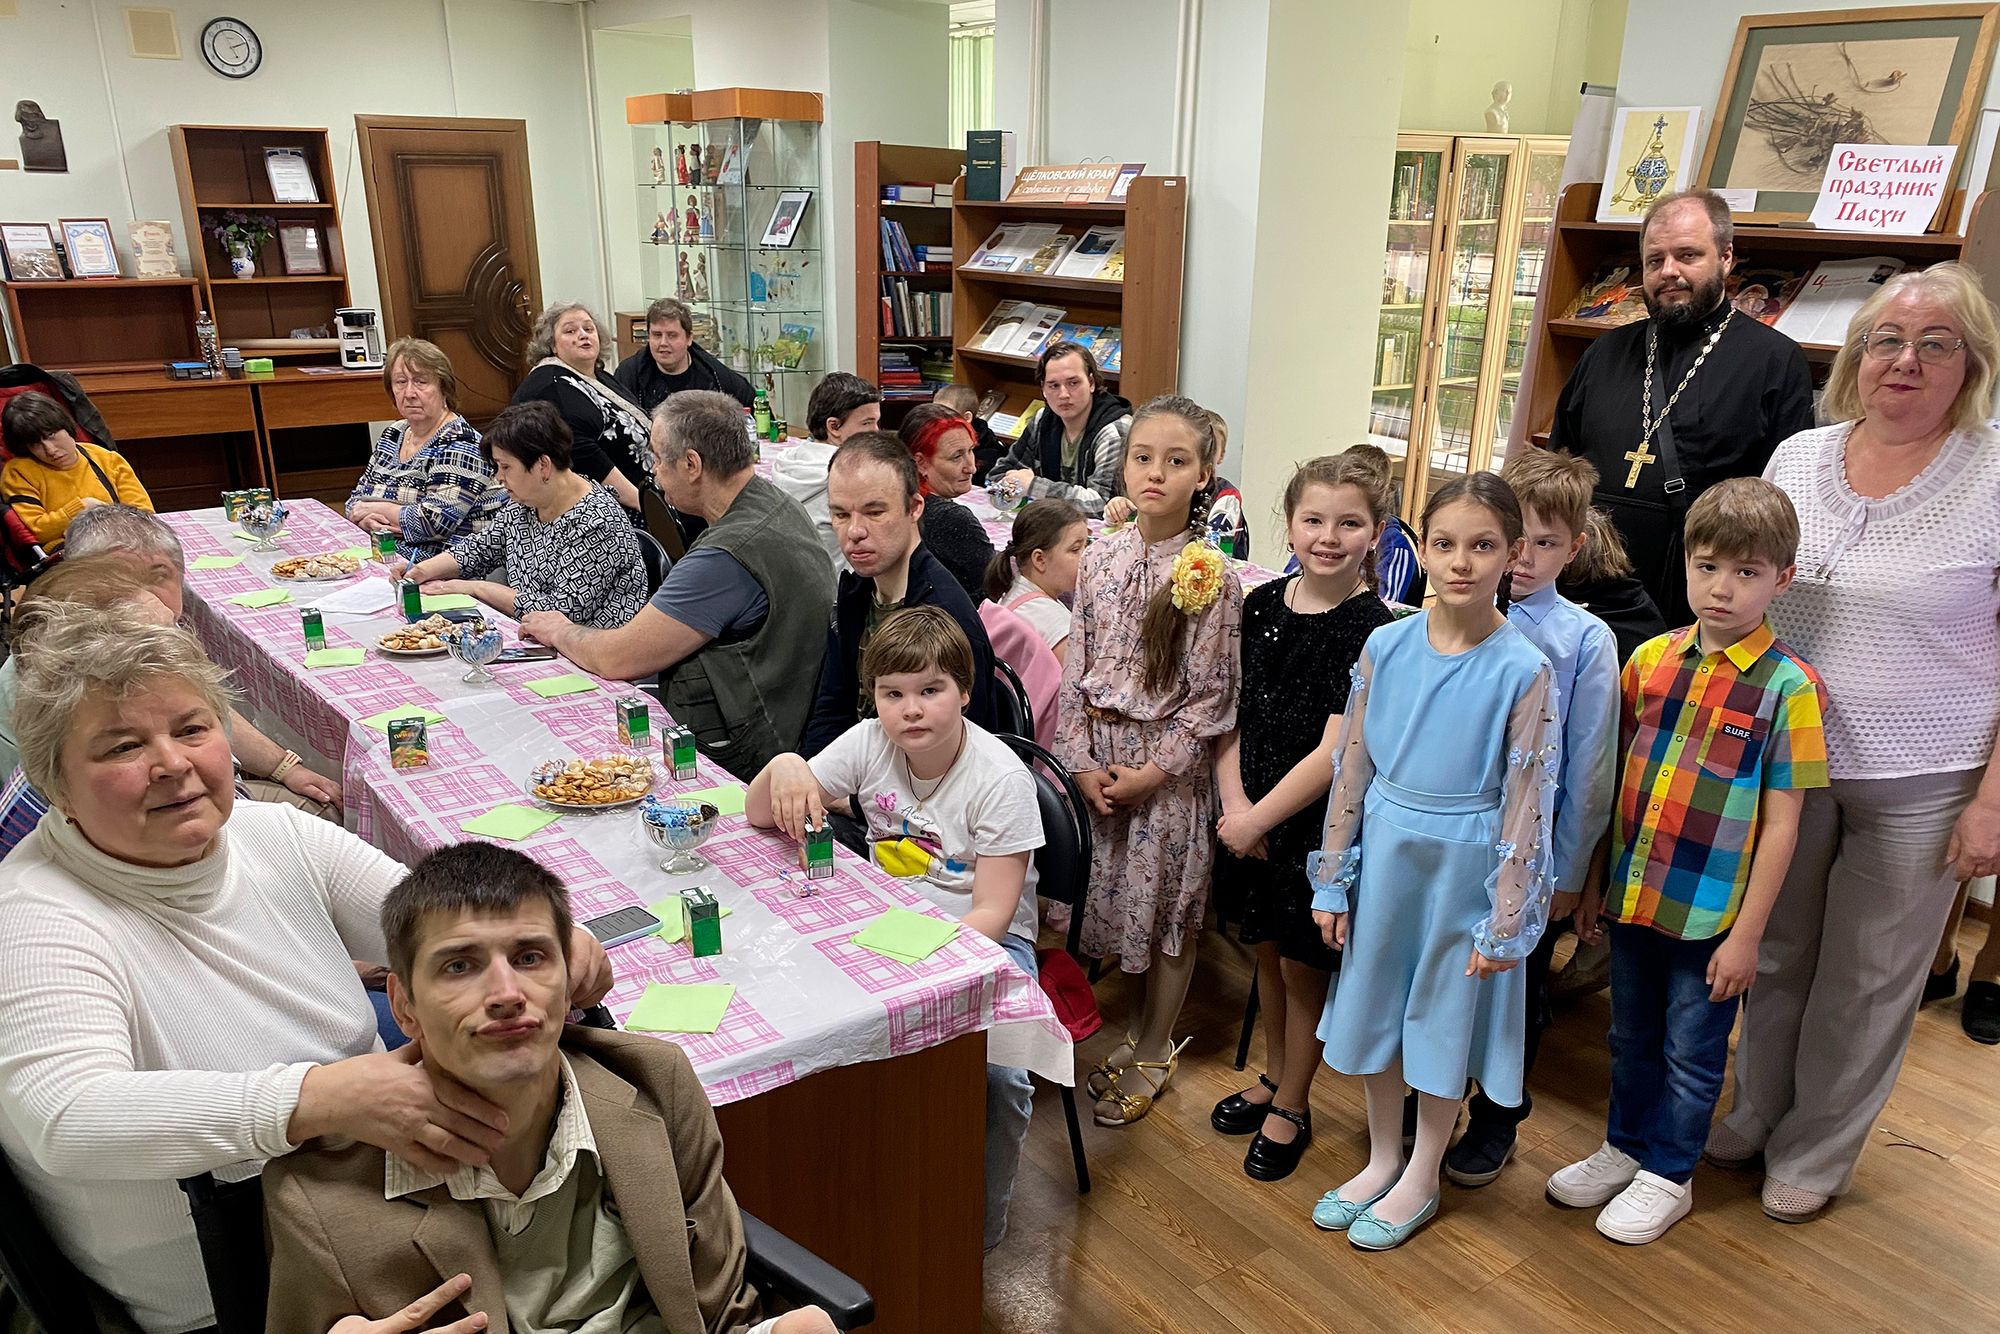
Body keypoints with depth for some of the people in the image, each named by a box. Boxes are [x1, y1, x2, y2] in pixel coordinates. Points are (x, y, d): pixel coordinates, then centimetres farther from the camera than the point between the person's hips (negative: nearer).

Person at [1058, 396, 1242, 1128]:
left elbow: (1211, 695, -11)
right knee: (1113, 896, 12)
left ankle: (1153, 1054, 27)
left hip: (1171, 765, -4)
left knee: (1170, 908, 8)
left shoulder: (1211, 576, -12)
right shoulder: (1100, 559, 1)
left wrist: (1154, 770, -14)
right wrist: (1081, 761, -3)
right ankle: (1138, 1032, 33)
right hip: (1099, 755, 4)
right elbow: (1078, 666, 4)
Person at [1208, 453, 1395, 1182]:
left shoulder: (1371, 630, -17)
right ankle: (1273, 1076, 44)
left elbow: (1334, 753, -20)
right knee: (1268, 951, 21)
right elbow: (1232, 713, 3)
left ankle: (1292, 1109, 32)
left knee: (1303, 965, 11)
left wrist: (1258, 819, -16)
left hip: (1321, 825, -5)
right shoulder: (1263, 605, -1)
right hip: (1253, 818, 5)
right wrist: (1234, 802, -8)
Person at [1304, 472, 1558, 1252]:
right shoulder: (1386, 647, -5)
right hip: (1385, 851, 3)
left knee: (1445, 1014, 12)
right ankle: (1382, 1159, 38)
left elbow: (1526, 802, -11)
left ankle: (1421, 1179, 34)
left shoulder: (1523, 670, -14)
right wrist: (1333, 879, 3)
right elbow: (1351, 766, 0)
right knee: (1372, 1003, 16)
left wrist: (1507, 922, -9)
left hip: (1464, 863, -3)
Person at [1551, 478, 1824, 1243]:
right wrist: (1593, 879, 8)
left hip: (1713, 912, -4)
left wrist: (1747, 933, -11)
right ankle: (1625, 1148, 40)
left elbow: (1782, 822, -11)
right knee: (1631, 1037, 20)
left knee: (1692, 1052, 13)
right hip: (1633, 894, 4)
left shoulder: (1787, 686, -13)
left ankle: (1668, 1175, 32)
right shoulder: (1651, 660, -1)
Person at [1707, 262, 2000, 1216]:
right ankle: (1757, 1113, 37)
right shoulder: (1797, 456, 3)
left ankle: (1816, 1153, 30)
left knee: (1868, 980, 11)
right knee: (1777, 953, 16)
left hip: (1920, 782, -3)